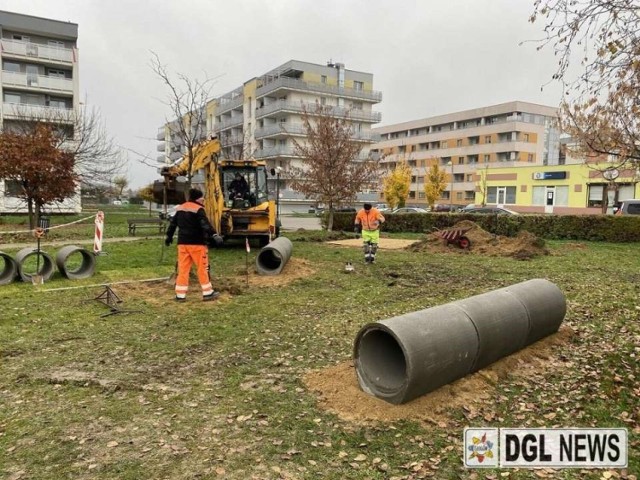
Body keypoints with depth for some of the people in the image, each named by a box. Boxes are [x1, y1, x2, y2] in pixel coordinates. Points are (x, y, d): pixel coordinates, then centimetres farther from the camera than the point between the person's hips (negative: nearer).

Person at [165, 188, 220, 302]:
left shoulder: (179, 208, 14)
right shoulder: (198, 209, -10)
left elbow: (173, 223, 22)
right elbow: (205, 224, -23)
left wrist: (169, 236, 34)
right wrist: (213, 234, -30)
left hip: (182, 243, 7)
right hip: (196, 243, -7)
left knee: (183, 269, 7)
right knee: (203, 268, 2)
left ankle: (180, 295, 7)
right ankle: (207, 293, 8)